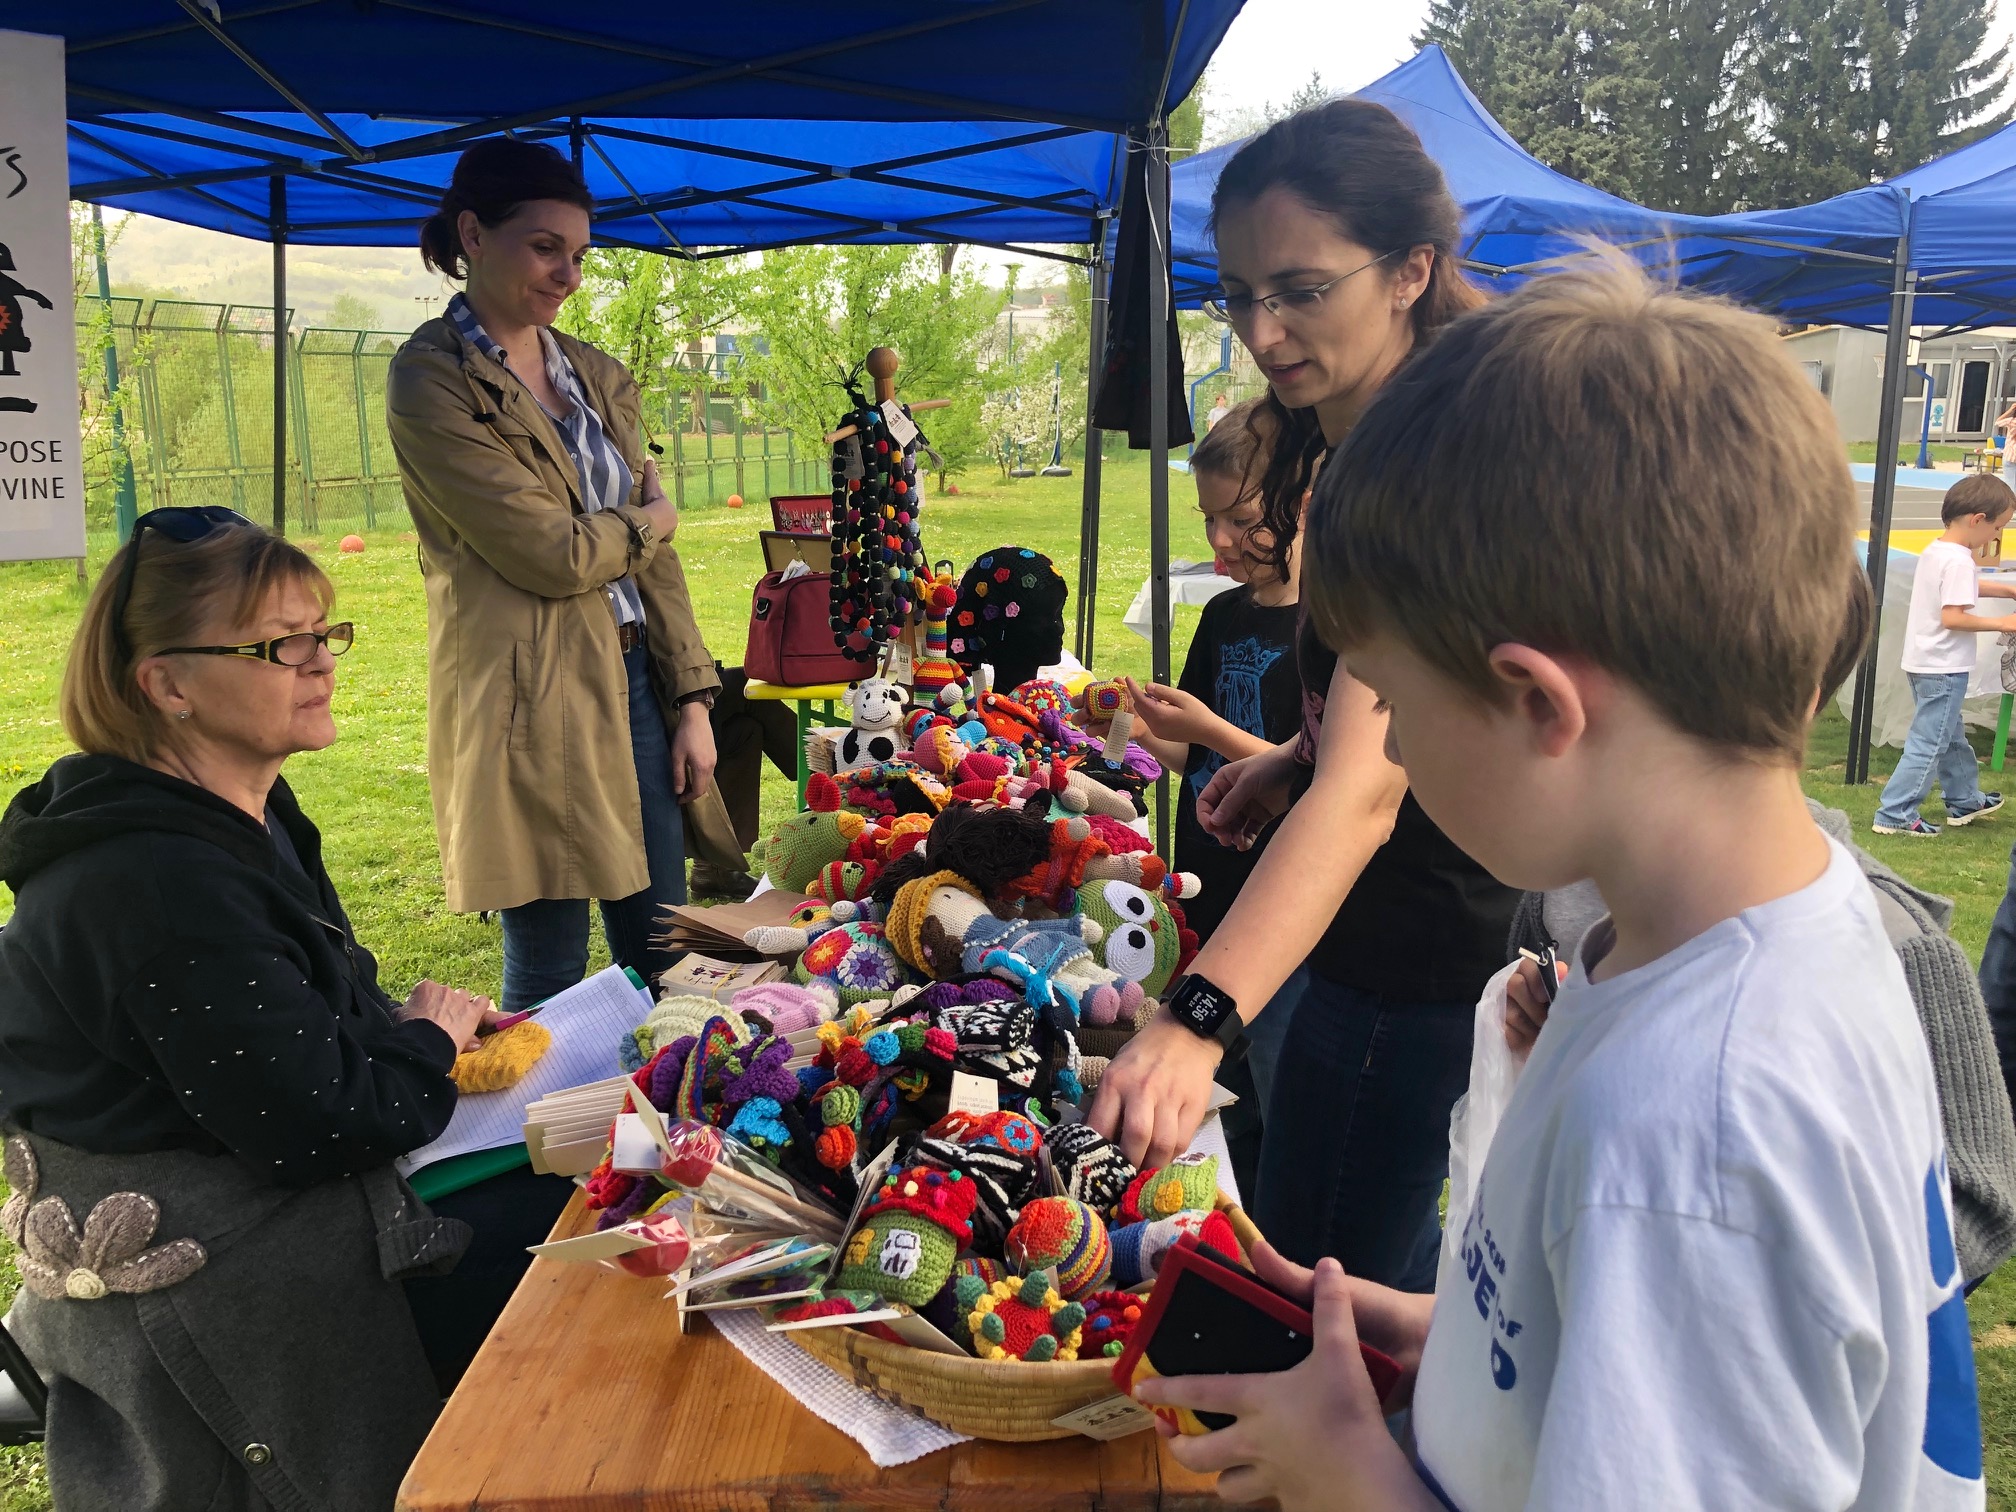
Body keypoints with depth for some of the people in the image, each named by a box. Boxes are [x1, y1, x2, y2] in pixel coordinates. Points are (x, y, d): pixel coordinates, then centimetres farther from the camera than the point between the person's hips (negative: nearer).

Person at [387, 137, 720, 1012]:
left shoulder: (595, 375, 14)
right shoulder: (430, 379, -7)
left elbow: (653, 556, 13)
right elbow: (551, 553, -15)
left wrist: (693, 700, 7)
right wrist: (646, 522, 4)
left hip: (635, 679, 7)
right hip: (533, 702, -6)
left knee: (664, 958, 12)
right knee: (550, 976, 3)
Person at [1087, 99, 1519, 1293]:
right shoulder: (1333, 444, 5)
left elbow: (1365, 788, -38)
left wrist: (1199, 1021, -49)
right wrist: (1293, 759, 3)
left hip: (1416, 965, -9)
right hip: (1375, 939, 10)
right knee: (1387, 1267, 25)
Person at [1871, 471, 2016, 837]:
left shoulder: (1934, 550, 8)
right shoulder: (1959, 561, -21)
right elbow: (1952, 617, -26)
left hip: (1924, 662, 10)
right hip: (1944, 668, -10)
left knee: (1952, 735, 23)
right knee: (1929, 742, -4)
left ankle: (1964, 800, 37)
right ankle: (1895, 814, -2)